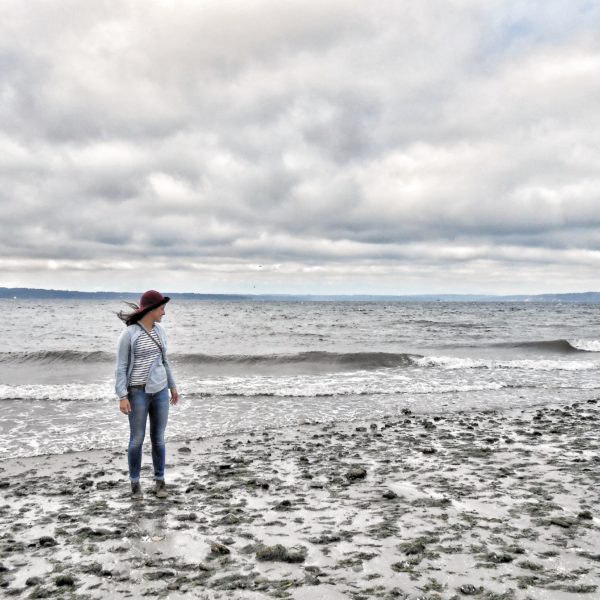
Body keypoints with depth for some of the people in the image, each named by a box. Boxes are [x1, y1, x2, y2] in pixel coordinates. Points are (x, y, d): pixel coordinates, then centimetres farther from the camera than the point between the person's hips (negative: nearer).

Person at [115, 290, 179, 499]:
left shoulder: (159, 331, 6)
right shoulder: (128, 334, -13)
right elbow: (121, 367, -12)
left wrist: (172, 386, 17)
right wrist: (122, 397, -18)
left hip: (159, 391, 5)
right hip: (138, 392, -5)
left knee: (158, 438, 7)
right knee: (137, 439, 1)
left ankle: (160, 480, 21)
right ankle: (135, 483, 18)